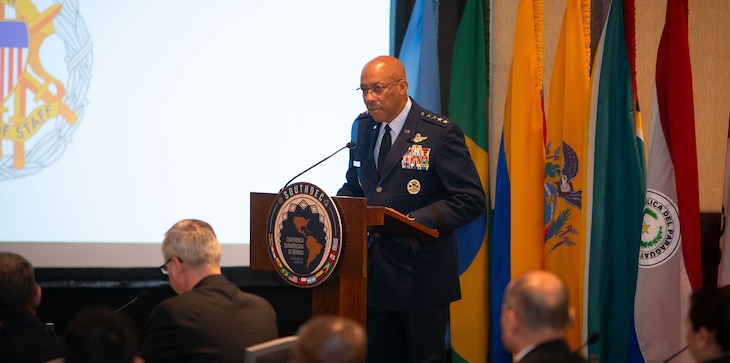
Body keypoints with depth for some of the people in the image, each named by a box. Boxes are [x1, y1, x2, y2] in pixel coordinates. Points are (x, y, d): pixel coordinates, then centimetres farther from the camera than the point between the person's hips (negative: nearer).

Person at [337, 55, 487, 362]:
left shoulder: (441, 133, -12)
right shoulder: (363, 127, 8)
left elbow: (471, 200, -15)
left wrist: (413, 222, -25)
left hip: (422, 276, -6)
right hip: (376, 273, 6)